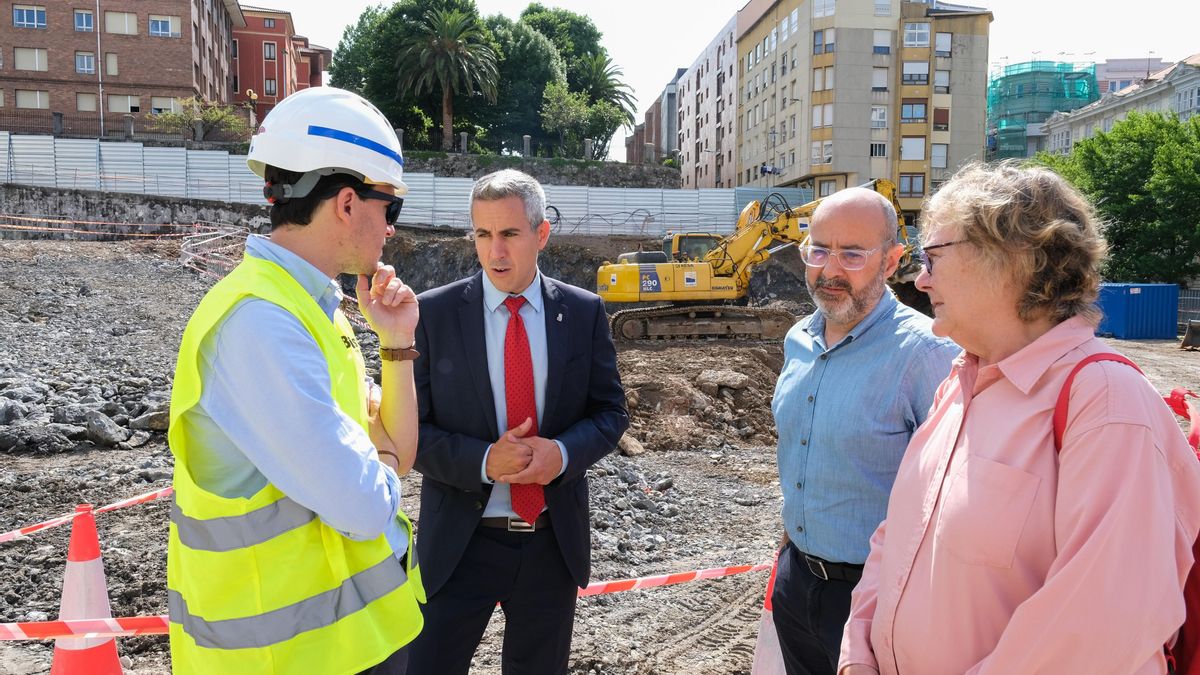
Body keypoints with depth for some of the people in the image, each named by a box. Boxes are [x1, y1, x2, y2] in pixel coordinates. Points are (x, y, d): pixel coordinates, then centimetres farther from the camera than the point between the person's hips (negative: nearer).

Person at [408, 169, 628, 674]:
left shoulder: (584, 313, -1)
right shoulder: (434, 313, -7)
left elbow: (611, 413, 3)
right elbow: (410, 427, -6)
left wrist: (563, 452, -17)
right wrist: (483, 461, -22)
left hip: (555, 540, 2)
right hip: (460, 540, -2)